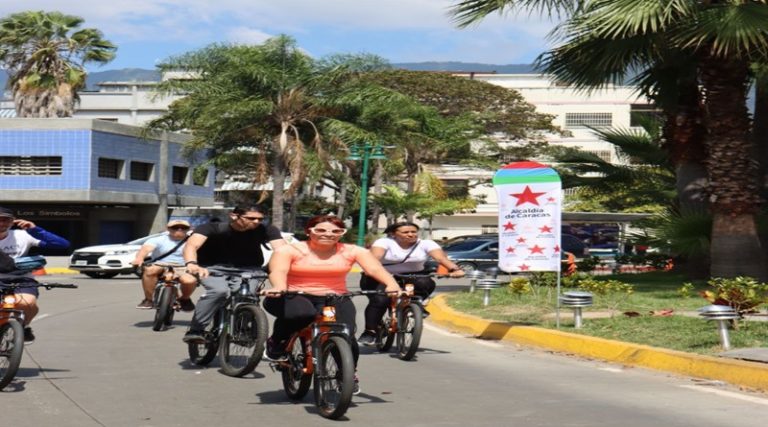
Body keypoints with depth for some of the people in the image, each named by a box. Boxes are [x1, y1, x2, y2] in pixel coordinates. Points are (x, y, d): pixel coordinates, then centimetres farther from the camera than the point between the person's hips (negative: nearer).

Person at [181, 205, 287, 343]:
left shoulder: (266, 230, -15)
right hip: (213, 267, -3)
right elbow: (191, 245, -35)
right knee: (219, 291, -32)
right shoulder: (213, 228, -21)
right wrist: (191, 264, -57)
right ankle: (195, 331, -24)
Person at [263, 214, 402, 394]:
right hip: (295, 297, -3)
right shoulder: (289, 250, -4)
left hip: (336, 300, 3)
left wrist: (392, 285, -33)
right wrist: (279, 288, -44)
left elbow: (375, 268, -12)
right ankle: (276, 344, -6)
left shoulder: (352, 251, 1)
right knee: (302, 313, -38)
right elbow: (278, 270, -20)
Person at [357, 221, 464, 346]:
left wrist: (454, 269, -41)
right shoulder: (384, 242, -12)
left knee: (426, 283, -29)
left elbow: (441, 257, -22)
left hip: (411, 277, 2)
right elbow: (374, 257, -29)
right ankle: (370, 332, -19)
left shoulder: (425, 244, -7)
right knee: (379, 300, -28)